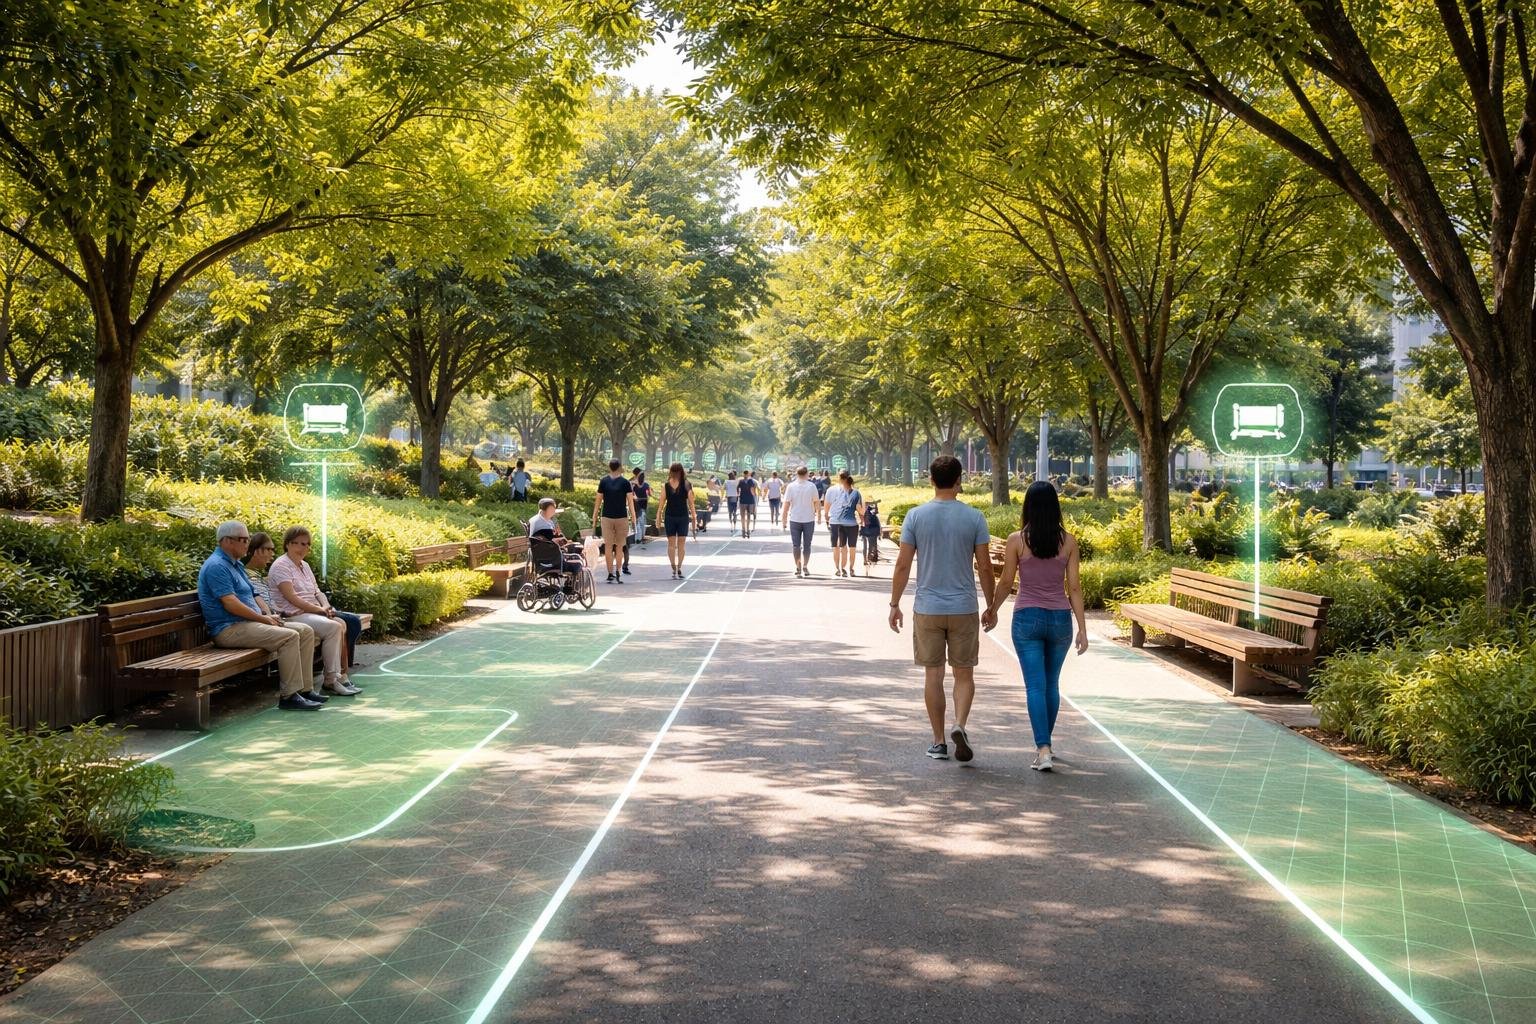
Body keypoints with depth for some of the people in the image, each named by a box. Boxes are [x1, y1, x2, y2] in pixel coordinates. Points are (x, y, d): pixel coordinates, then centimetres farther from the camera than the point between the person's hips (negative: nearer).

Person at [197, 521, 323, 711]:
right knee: (289, 637, -27)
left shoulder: (236, 564, 21)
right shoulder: (217, 566, -12)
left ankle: (303, 688, -2)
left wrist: (267, 617, 5)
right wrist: (264, 619, -14)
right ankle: (289, 696, -23)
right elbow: (231, 604, -20)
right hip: (229, 629, -10)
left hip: (247, 623, 10)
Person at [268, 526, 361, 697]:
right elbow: (292, 598, -16)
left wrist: (327, 608, -3)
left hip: (314, 613, 9)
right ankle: (332, 680, -23)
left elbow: (317, 592, 19)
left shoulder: (305, 566, 22)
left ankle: (342, 676, -17)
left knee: (341, 625, -16)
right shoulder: (281, 566, -7)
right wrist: (320, 610, -17)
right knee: (333, 627, -27)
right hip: (294, 616, -9)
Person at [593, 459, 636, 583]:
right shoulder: (625, 482, -2)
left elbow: (598, 500, 3)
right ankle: (617, 572, -1)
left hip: (606, 517, 1)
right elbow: (630, 501, -5)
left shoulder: (603, 481, 2)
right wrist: (633, 517, -3)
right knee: (619, 546, 7)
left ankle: (610, 574, 0)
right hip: (621, 517, -1)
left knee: (608, 546, 4)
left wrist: (595, 516, 9)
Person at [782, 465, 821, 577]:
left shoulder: (791, 486, -4)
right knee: (807, 545, 13)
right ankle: (805, 566, 13)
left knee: (796, 545, 6)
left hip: (794, 520, 0)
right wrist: (819, 515, 11)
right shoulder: (811, 486, -5)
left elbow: (786, 504, -4)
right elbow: (817, 503, -3)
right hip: (809, 519, 0)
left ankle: (798, 569, 3)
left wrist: (784, 520, 3)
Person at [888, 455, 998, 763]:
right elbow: (985, 567, -1)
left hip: (927, 608, 0)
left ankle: (939, 742, 12)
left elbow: (903, 565, -3)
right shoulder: (974, 518, -4)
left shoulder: (916, 516, -3)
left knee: (933, 675, 8)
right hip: (964, 609, 0)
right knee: (964, 674, 11)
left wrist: (895, 604, 6)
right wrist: (991, 606, 10)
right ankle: (959, 725, -11)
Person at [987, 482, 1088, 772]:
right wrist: (1082, 628, 2)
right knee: (1052, 684, 17)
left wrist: (992, 610, 16)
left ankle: (1043, 750, -12)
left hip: (1027, 617, -2)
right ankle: (1044, 743, 29)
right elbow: (1074, 587, -2)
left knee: (1036, 685, -2)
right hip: (1060, 617, 2)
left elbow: (1006, 583, -1)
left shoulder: (1017, 540, -7)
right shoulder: (1068, 541, -2)